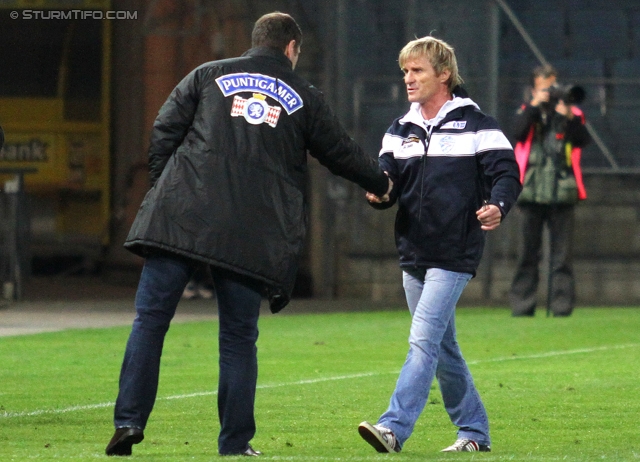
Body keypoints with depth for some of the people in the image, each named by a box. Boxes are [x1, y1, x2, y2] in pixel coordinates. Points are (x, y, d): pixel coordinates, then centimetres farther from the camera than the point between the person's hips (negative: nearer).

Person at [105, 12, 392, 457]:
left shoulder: (209, 75, 14)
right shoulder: (304, 98, 14)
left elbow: (164, 133, 8)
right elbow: (342, 153, 23)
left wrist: (164, 190, 16)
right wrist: (382, 182, 41)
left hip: (180, 216, 0)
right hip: (251, 235, 0)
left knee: (150, 320, 3)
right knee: (239, 338, 7)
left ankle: (130, 419, -8)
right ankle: (235, 442, 6)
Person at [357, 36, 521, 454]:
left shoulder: (475, 125, -4)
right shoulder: (401, 131, 13)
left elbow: (506, 173, -9)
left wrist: (497, 206, -30)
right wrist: (379, 193, -17)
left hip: (455, 254, -7)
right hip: (413, 254, 7)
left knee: (423, 340, -17)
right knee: (443, 349, 13)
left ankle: (394, 428, -24)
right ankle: (474, 431, 24)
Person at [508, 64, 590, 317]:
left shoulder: (572, 114, 11)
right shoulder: (527, 113, 13)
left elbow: (582, 140, -4)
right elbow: (518, 132, -7)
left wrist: (569, 118, -16)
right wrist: (535, 105, -12)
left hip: (562, 192, 0)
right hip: (532, 191, 0)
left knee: (562, 253, -3)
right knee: (528, 251, 2)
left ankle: (562, 304, -2)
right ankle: (522, 304, 4)